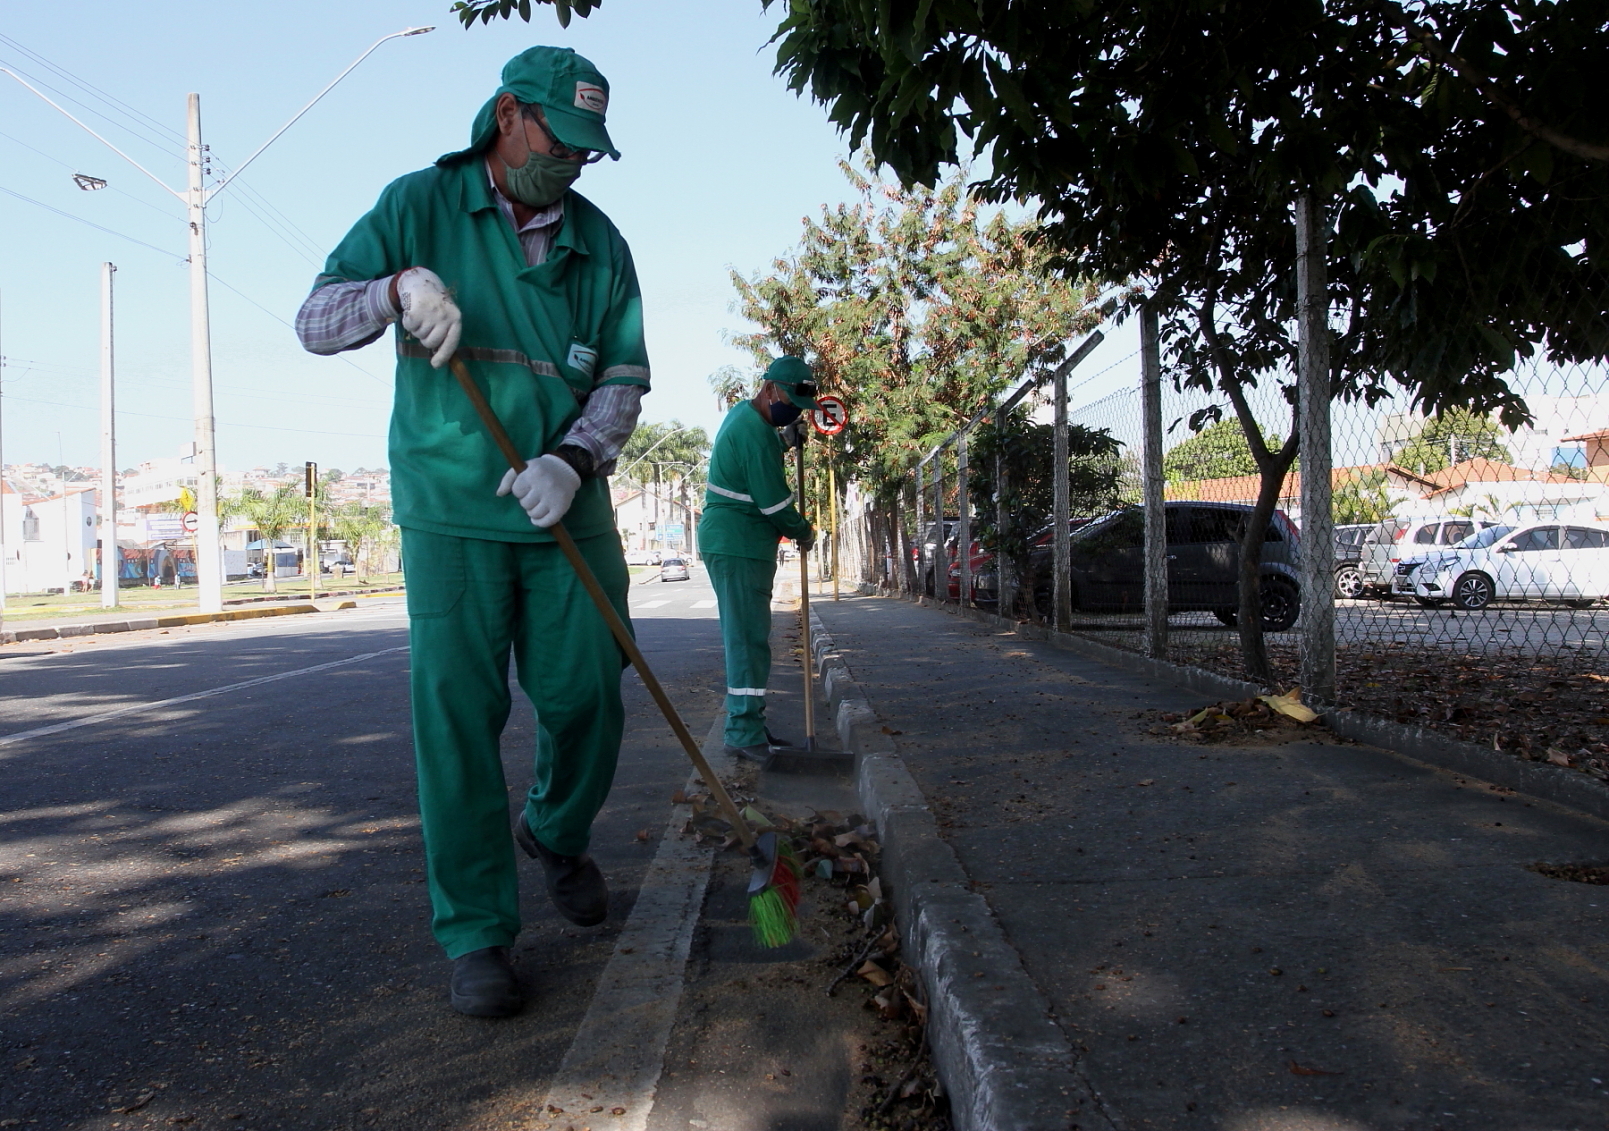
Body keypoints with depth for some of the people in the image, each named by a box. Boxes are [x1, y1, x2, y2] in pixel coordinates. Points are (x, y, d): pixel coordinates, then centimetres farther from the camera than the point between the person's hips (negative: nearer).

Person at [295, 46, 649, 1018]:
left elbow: (626, 374, 4)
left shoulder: (599, 241, 9)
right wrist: (399, 287, -23)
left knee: (587, 698, 3)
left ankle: (558, 835, 35)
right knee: (457, 717, -4)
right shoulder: (420, 205, 2)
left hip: (569, 512, 3)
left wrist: (573, 458, -15)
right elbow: (315, 321, -2)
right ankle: (477, 934, 8)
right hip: (452, 511, -2)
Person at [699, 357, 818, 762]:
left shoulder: (745, 414, 15)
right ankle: (745, 733, -10)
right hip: (738, 546, -11)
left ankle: (748, 725, 18)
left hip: (734, 544, 11)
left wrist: (788, 440, 16)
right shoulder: (756, 432, -19)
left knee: (749, 637, 12)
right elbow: (773, 501, -19)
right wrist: (803, 532, -2)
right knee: (748, 638, -11)